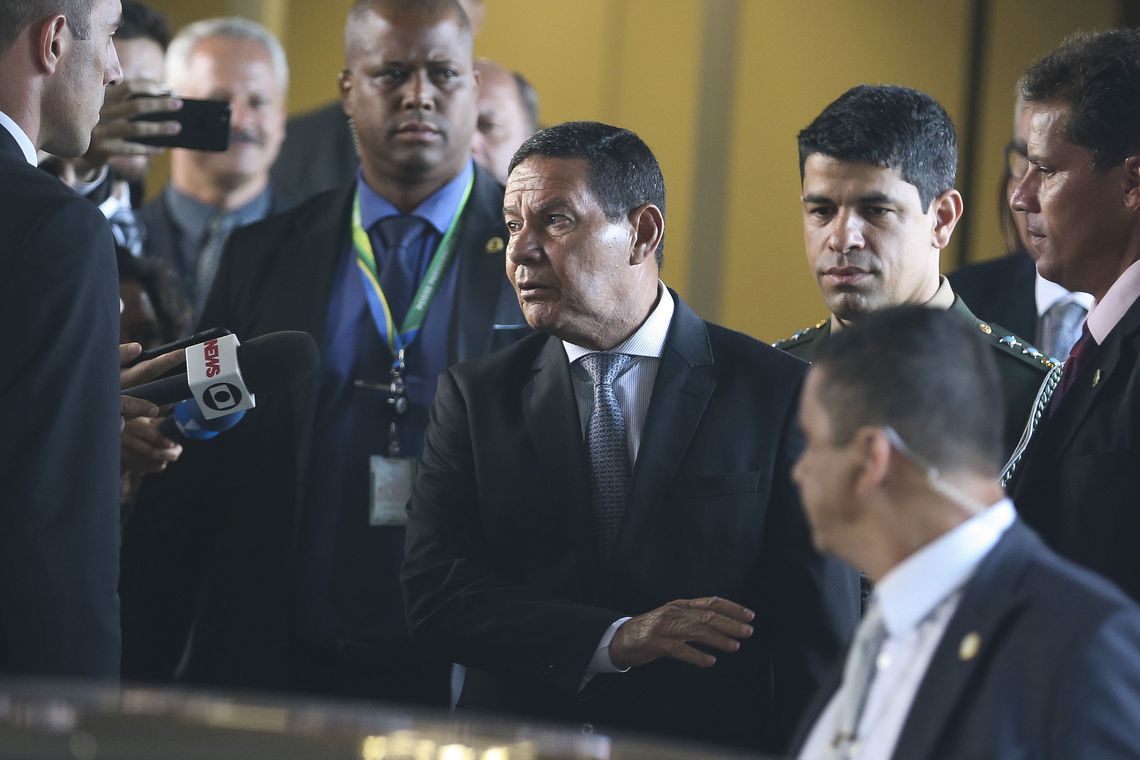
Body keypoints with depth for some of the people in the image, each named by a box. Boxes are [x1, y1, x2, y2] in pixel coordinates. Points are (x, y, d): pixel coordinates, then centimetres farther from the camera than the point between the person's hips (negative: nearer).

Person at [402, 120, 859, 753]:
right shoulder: (475, 397, 9)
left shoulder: (781, 394, 2)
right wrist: (612, 640, -13)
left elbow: (818, 632, 0)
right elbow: (433, 591, -2)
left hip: (710, 743, -1)